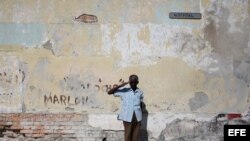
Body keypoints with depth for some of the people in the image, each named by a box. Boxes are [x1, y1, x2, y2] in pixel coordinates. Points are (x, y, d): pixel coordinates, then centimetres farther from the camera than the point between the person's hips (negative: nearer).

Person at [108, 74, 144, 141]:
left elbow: (140, 105, 13)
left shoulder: (140, 92, 6)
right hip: (127, 117, -3)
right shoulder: (124, 90, -2)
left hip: (137, 118, 3)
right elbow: (109, 92, -7)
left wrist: (140, 120, 13)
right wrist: (122, 85, -14)